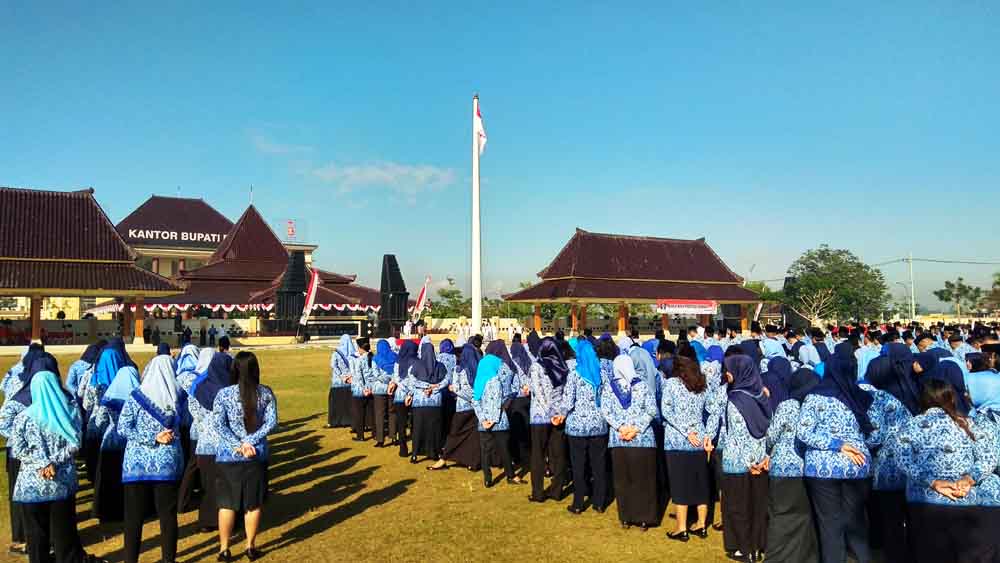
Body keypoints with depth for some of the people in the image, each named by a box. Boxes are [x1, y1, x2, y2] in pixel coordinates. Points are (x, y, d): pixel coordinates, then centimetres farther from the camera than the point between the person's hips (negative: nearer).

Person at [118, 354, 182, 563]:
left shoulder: (136, 396, -7)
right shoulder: (177, 396, -3)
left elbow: (122, 429, -10)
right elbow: (182, 425, 4)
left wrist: (152, 439, -9)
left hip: (137, 463, -1)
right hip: (167, 463, 1)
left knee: (134, 516, 9)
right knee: (168, 515, 10)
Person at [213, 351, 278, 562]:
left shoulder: (224, 394, -7)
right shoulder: (266, 393, -4)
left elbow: (218, 424, -13)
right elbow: (271, 422, -9)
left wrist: (238, 445, -13)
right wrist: (249, 441, -11)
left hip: (228, 455, -1)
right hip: (257, 455, 1)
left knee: (227, 503, 11)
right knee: (253, 503, 12)